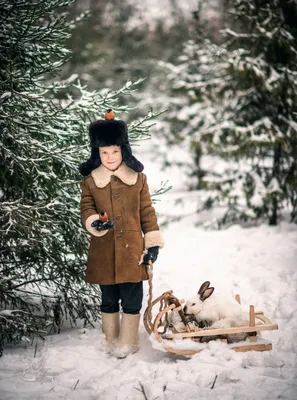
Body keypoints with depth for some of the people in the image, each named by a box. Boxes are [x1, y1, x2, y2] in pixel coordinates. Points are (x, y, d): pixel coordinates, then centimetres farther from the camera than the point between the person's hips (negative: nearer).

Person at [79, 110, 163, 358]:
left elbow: (147, 212, 4)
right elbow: (86, 208, 6)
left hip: (132, 249, 0)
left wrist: (153, 243, -1)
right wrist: (95, 222, -17)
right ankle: (112, 341, 26)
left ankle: (128, 343, 16)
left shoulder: (138, 178, 1)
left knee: (132, 300, 2)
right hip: (103, 251, 1)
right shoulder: (90, 180, 1)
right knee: (109, 299, 11)